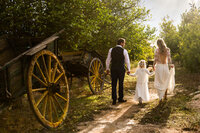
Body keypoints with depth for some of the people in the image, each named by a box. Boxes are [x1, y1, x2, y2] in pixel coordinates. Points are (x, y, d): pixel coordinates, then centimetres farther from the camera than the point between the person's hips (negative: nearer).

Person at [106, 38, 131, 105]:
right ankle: (120, 98, 22)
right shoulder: (124, 51, -5)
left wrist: (107, 68, 14)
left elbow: (108, 60, 4)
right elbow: (127, 61, 0)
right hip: (121, 69, -2)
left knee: (114, 84, 6)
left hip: (113, 69, 2)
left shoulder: (111, 50, 1)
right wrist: (128, 69, 11)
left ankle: (114, 100, 5)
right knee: (121, 84, 12)